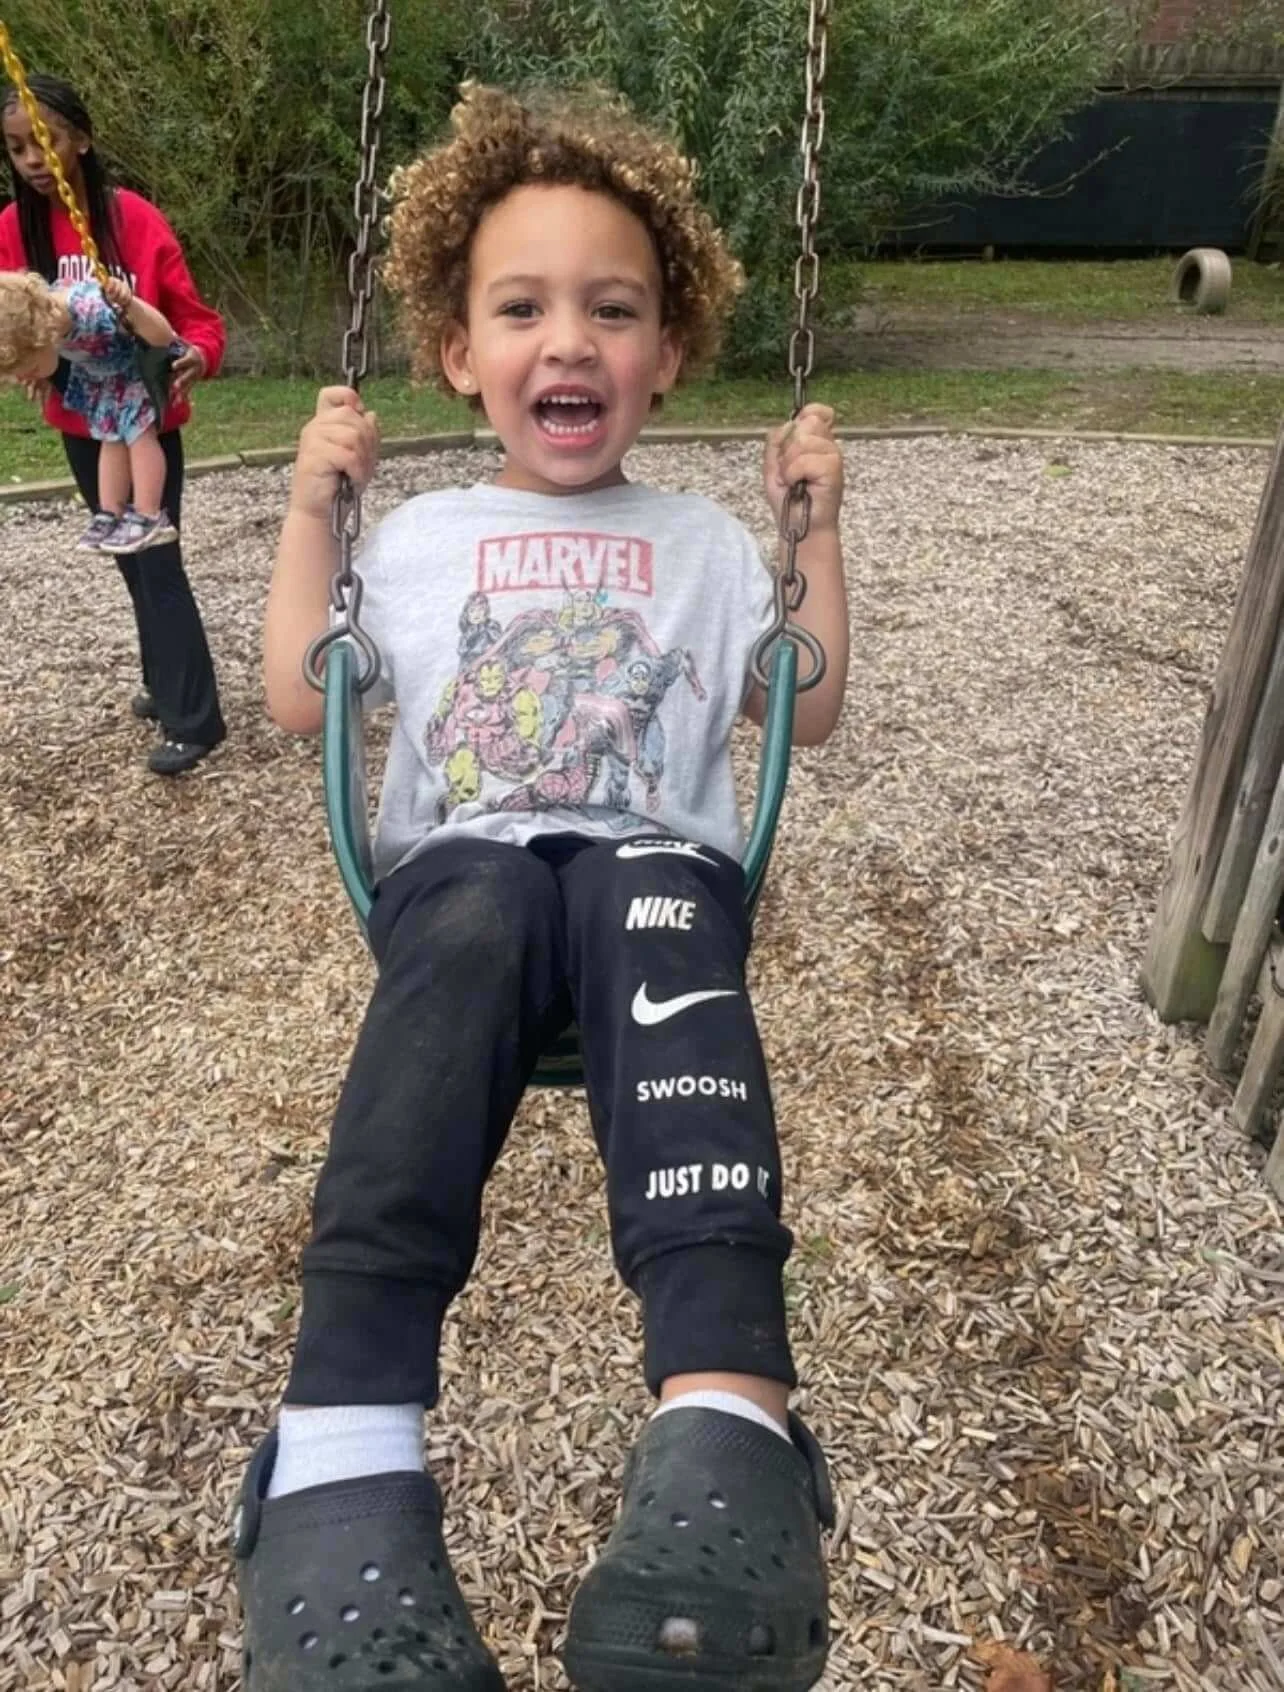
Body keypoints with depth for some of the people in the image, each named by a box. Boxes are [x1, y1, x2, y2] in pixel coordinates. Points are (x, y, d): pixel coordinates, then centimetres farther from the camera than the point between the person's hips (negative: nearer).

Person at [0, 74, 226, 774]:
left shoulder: (135, 218, -13)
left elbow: (192, 315, -11)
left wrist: (197, 356, -32)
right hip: (79, 424, 5)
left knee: (157, 561, -8)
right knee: (131, 559, 15)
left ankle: (194, 719, -5)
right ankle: (164, 681, 29)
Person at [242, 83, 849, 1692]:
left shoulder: (704, 540, 24)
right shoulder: (419, 535, 24)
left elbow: (810, 712, 21)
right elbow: (298, 703, 20)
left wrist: (817, 523, 16)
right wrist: (311, 507, 18)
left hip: (657, 861, 0)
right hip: (459, 862, 1)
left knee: (662, 918, -36)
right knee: (469, 932, -36)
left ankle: (723, 1445, -53)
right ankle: (343, 1476, -48)